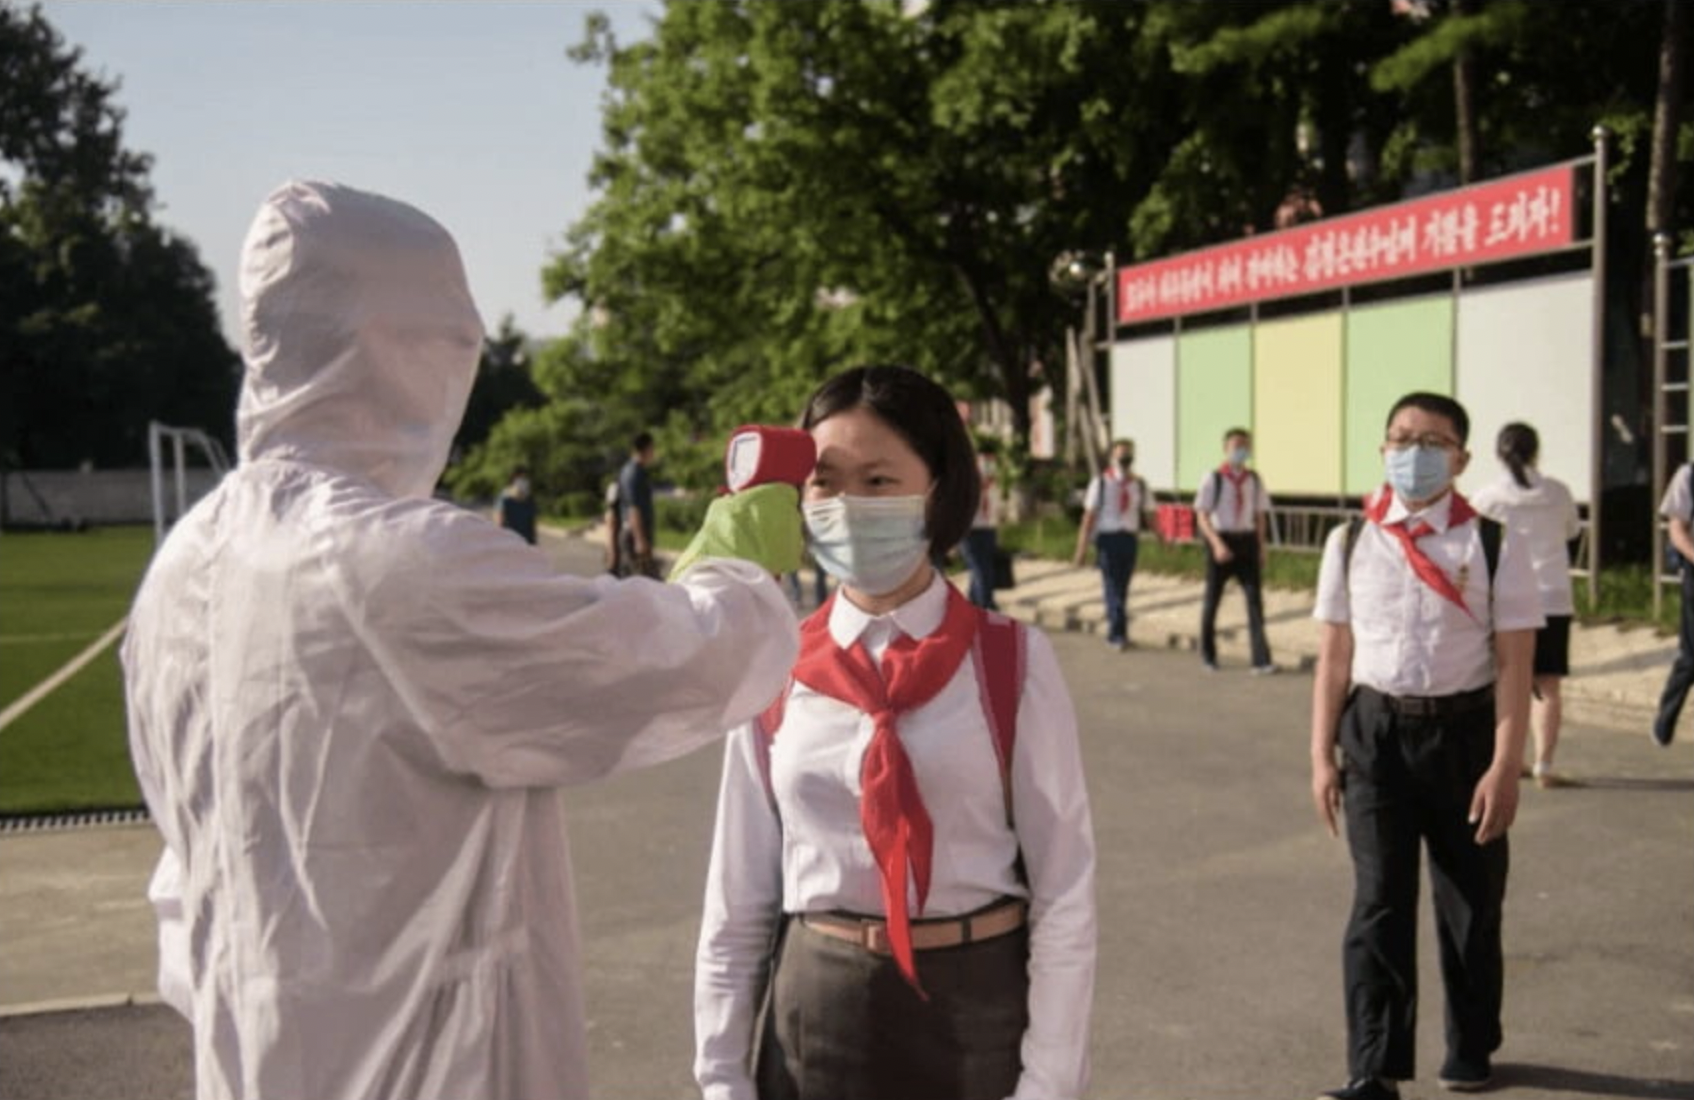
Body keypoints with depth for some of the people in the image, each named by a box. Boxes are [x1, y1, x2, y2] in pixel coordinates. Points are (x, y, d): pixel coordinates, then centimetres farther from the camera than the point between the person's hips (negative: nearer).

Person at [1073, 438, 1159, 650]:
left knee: (1122, 588, 8)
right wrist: (1082, 548, -9)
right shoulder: (1101, 483, -2)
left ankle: (1114, 633, 20)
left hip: (1130, 539, 3)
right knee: (1112, 587, -8)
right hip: (1107, 538, -3)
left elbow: (1149, 516, 11)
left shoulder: (1139, 485, 7)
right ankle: (1119, 634, -10)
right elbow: (1089, 516, -4)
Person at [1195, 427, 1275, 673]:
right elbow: (1202, 516, -10)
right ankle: (1208, 654, 25)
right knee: (1212, 598, 8)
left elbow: (1259, 515, 11)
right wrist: (1217, 543, -22)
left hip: (1247, 541, 3)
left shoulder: (1254, 480, 5)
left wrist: (1261, 548, 7)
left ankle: (1261, 660, -6)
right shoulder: (1213, 479, -7)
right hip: (1221, 540, -3)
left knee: (1255, 599, -5)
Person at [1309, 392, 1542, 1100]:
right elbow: (1334, 657, 4)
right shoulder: (1351, 544, 2)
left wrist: (1504, 765, -12)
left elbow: (1513, 664, -6)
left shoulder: (1496, 547, -4)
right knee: (1378, 905, -2)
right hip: (1375, 730, 1)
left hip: (1464, 730, 0)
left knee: (1470, 906, 13)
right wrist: (1322, 755, 2)